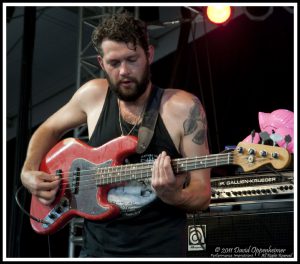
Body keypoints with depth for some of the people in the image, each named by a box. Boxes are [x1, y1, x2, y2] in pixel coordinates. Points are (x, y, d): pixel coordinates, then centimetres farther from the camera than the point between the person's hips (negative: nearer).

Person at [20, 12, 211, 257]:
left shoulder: (184, 108, -8)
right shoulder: (94, 95, 2)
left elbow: (202, 194, -7)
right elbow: (49, 129, 21)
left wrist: (173, 196, -27)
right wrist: (28, 173, 5)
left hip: (160, 248, -3)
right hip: (97, 246, 3)